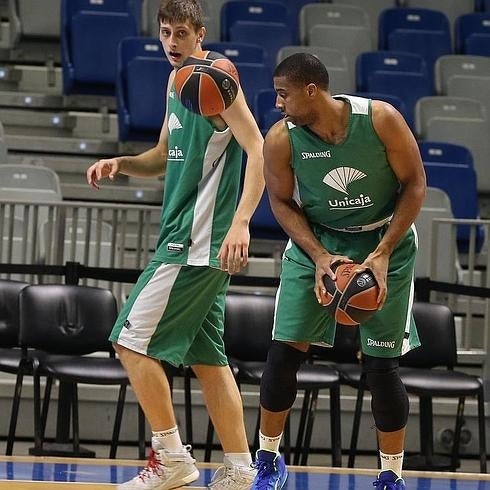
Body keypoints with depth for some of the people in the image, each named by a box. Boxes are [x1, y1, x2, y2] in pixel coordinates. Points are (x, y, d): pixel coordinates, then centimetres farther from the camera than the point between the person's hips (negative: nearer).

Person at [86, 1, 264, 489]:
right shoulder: (177, 80, 15)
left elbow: (258, 151, -20)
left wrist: (241, 223, -31)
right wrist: (120, 164, 7)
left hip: (198, 242, -9)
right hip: (189, 241, 9)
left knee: (132, 341, -8)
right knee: (205, 356, 11)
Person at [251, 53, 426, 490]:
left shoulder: (381, 119, -22)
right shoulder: (281, 140, -17)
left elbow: (415, 184, -13)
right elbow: (282, 202, -3)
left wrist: (382, 254, -19)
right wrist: (320, 257, -17)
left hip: (386, 241, -2)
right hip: (316, 242, 2)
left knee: (382, 363, -2)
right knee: (285, 349, -5)